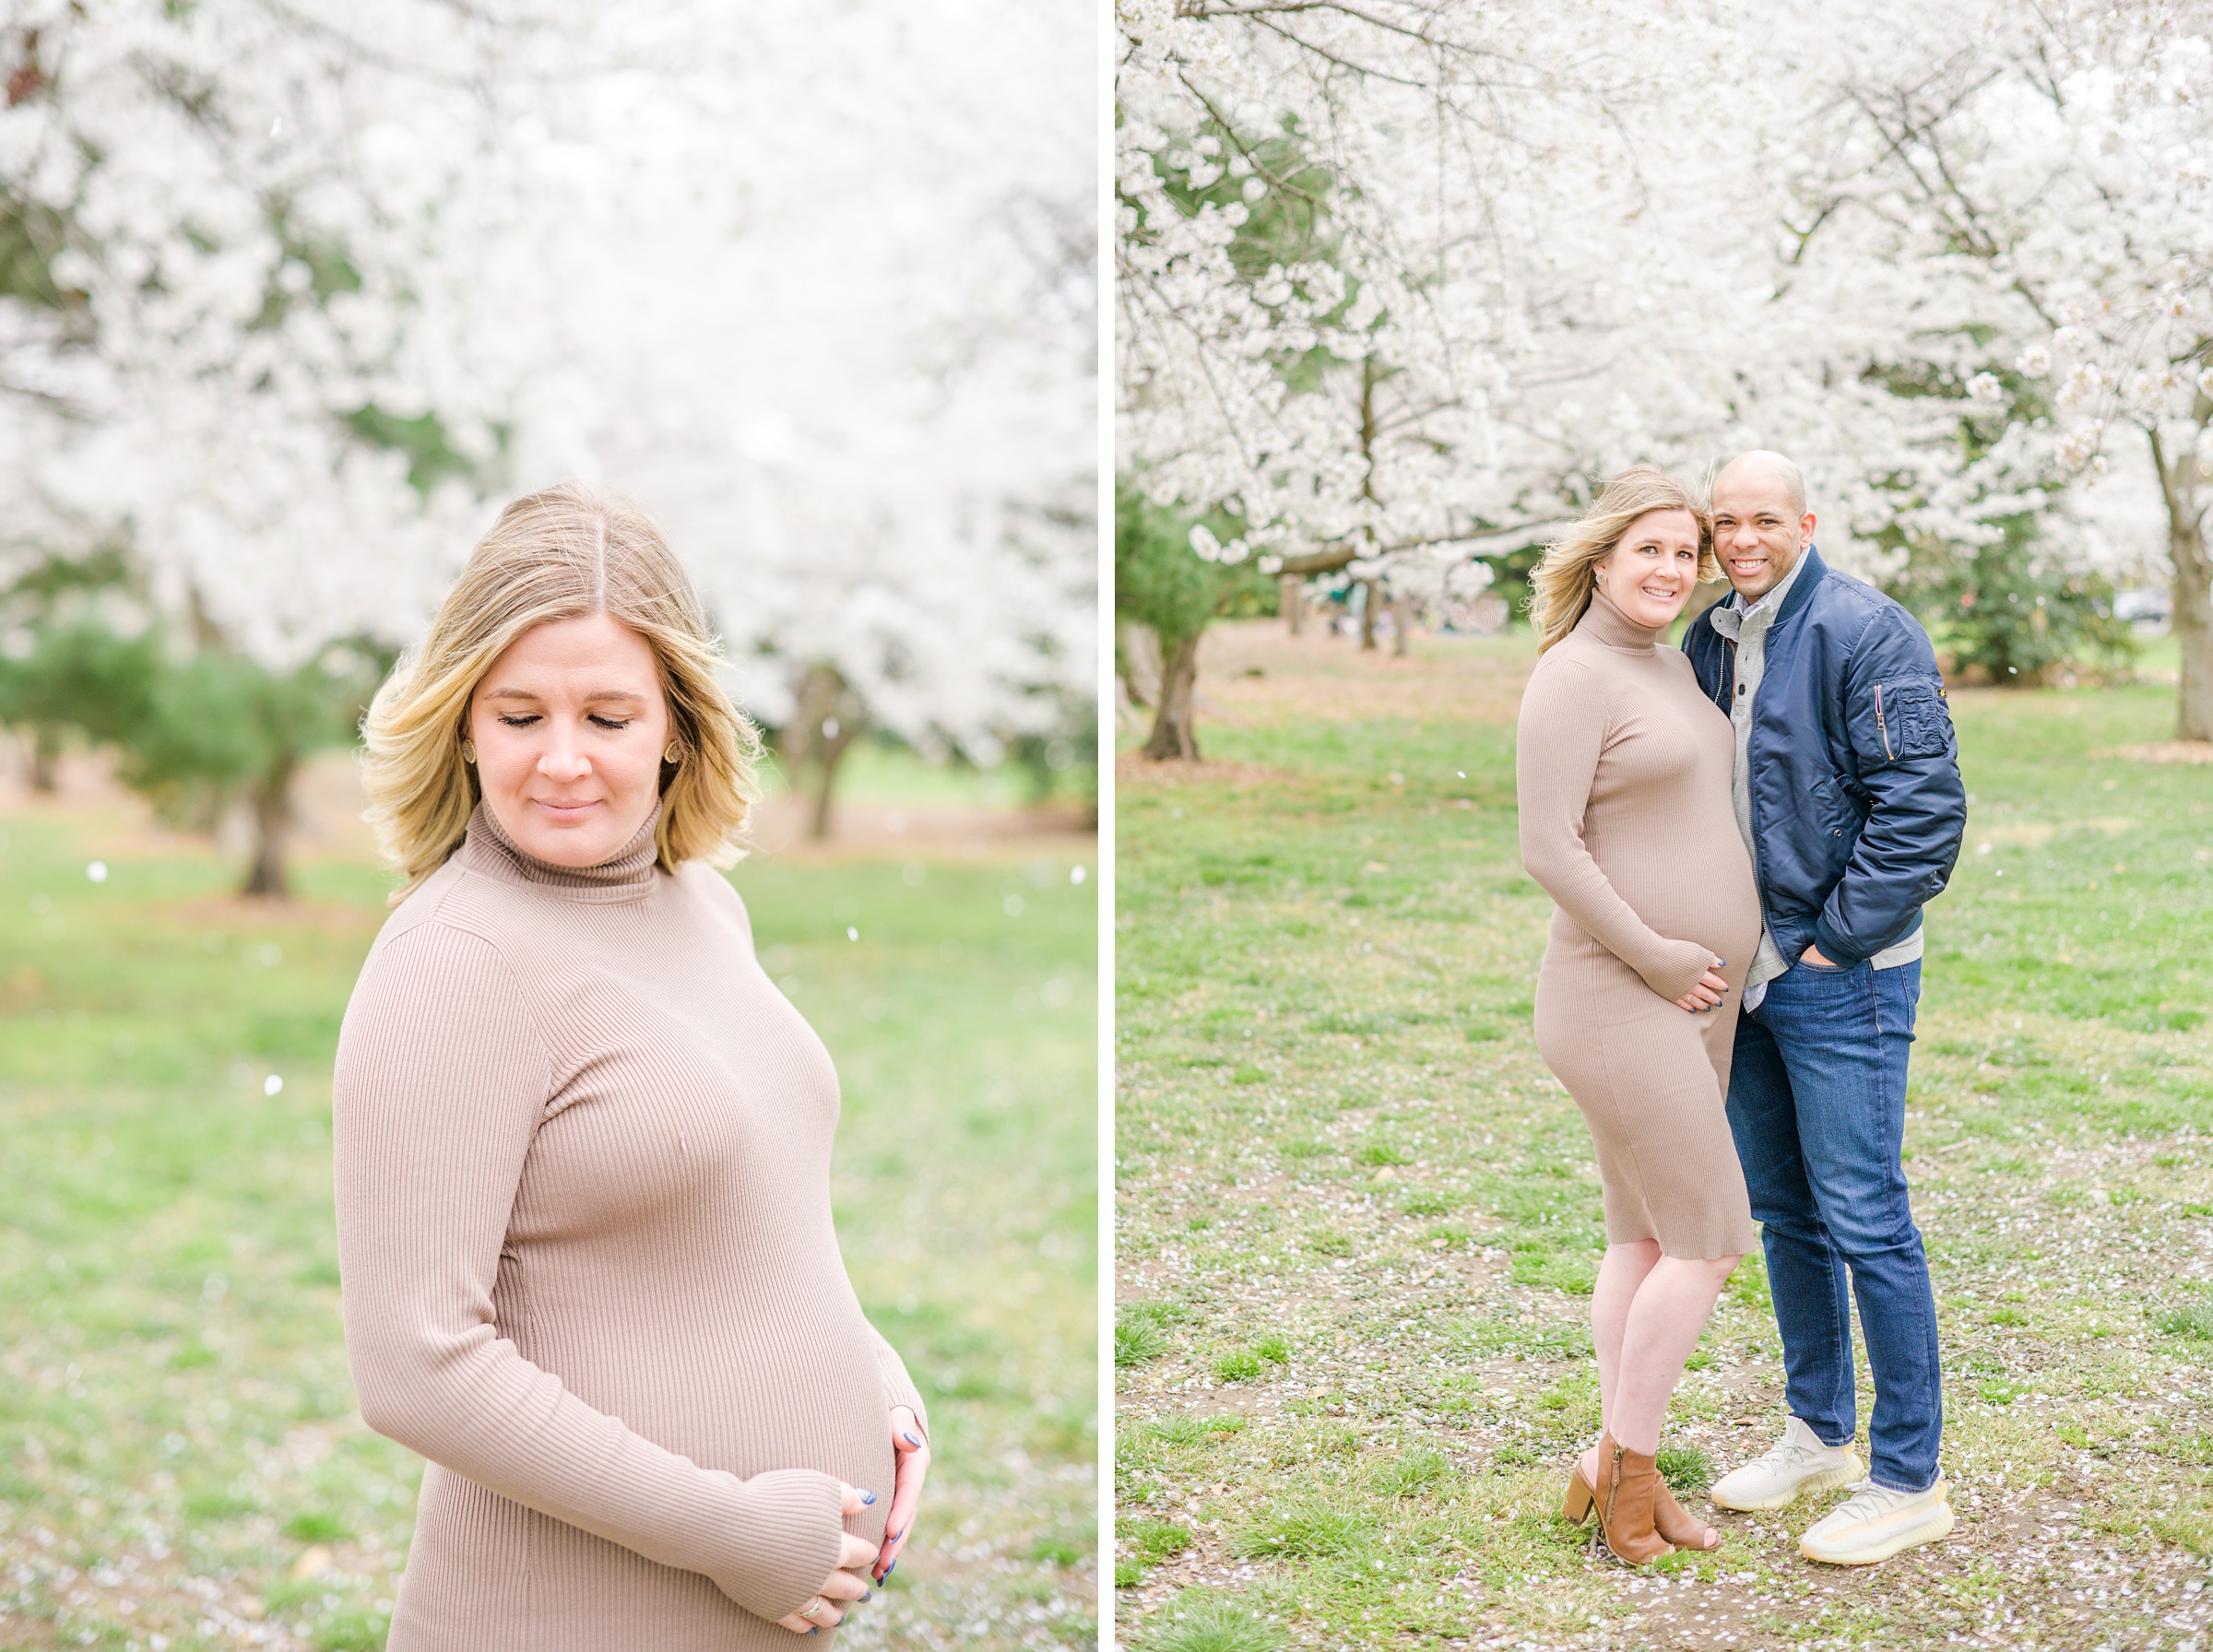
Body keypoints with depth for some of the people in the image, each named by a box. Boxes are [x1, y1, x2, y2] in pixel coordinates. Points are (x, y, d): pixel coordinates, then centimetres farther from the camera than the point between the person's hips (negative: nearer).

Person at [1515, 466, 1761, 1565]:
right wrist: (1656, 959, -19)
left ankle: (1623, 1474, 21)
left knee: (1646, 1240, 12)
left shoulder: (1666, 665, 13)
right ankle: (1625, 1468, 9)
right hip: (1620, 1006, -9)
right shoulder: (1573, 677, -16)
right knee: (1711, 1238, -6)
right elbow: (1546, 847, -22)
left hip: (1692, 1000, 9)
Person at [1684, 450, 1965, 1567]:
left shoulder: (1865, 633, -13)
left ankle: (1909, 1481, 7)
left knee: (1865, 1221, -4)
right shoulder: (1705, 646, 11)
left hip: (1841, 976, -8)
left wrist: (1837, 939, -15)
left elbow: (1924, 807, -17)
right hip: (1742, 974, 8)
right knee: (1783, 1212, 16)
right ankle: (1819, 1435, 30)